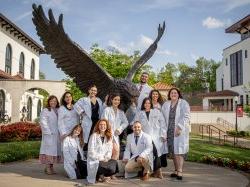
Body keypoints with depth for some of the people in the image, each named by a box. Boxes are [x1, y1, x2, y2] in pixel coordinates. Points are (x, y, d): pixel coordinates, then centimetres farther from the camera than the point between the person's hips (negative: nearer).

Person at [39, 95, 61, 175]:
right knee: (49, 150, -7)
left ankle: (51, 167, 14)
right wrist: (49, 132, -14)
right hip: (49, 135, -5)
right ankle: (47, 167, -1)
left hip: (57, 135, 5)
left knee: (55, 150, 6)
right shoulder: (45, 111, 0)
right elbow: (43, 122, -8)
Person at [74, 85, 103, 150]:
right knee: (88, 139, -5)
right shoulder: (84, 100, 0)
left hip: (97, 122, 5)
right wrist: (82, 112, -12)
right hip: (88, 123, -4)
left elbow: (101, 111, 22)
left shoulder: (99, 100, 16)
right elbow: (76, 105, -11)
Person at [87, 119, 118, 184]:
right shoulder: (94, 136, -3)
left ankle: (101, 175, -1)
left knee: (115, 163, -25)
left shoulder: (109, 137, 11)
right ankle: (100, 176, 3)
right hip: (94, 160, -5)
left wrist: (106, 158, -12)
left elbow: (109, 150, 7)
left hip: (105, 160, 5)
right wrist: (100, 158, -18)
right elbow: (91, 151, -10)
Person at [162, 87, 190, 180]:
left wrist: (179, 127, -18)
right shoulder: (166, 105, 13)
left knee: (179, 150, -9)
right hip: (170, 131, 4)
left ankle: (180, 172, -10)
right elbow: (163, 117, 10)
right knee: (173, 151, 7)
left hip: (180, 131, -4)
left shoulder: (183, 103, 0)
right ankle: (176, 170, 15)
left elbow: (186, 117, -9)